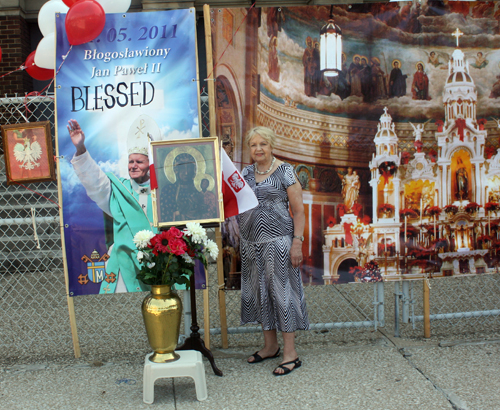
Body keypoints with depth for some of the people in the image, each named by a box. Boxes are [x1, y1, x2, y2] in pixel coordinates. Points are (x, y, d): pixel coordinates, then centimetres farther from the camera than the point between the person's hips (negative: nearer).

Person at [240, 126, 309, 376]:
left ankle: (290, 353, 3)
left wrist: (297, 242, -14)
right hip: (251, 241, 6)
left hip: (278, 240, -6)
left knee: (282, 290, -4)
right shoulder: (245, 174, 11)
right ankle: (270, 346, 25)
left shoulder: (285, 172, -4)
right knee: (259, 291, 11)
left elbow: (298, 211, -6)